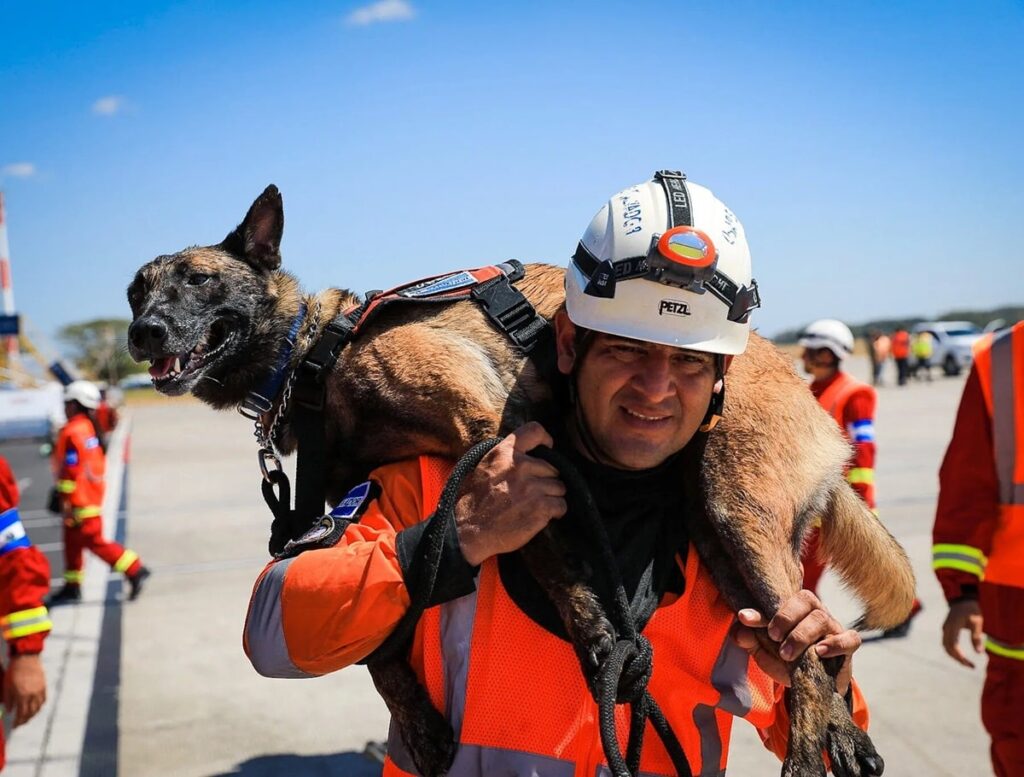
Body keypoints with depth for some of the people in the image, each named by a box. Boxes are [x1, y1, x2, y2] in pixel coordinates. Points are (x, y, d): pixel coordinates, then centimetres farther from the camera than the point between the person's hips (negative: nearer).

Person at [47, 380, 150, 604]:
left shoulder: (72, 433, -19)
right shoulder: (89, 427, 10)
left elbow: (72, 471, -23)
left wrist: (66, 502, -20)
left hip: (80, 500, -10)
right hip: (92, 494, 10)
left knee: (93, 540, -7)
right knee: (72, 540, 16)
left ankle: (134, 570, -9)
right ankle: (72, 586, 24)